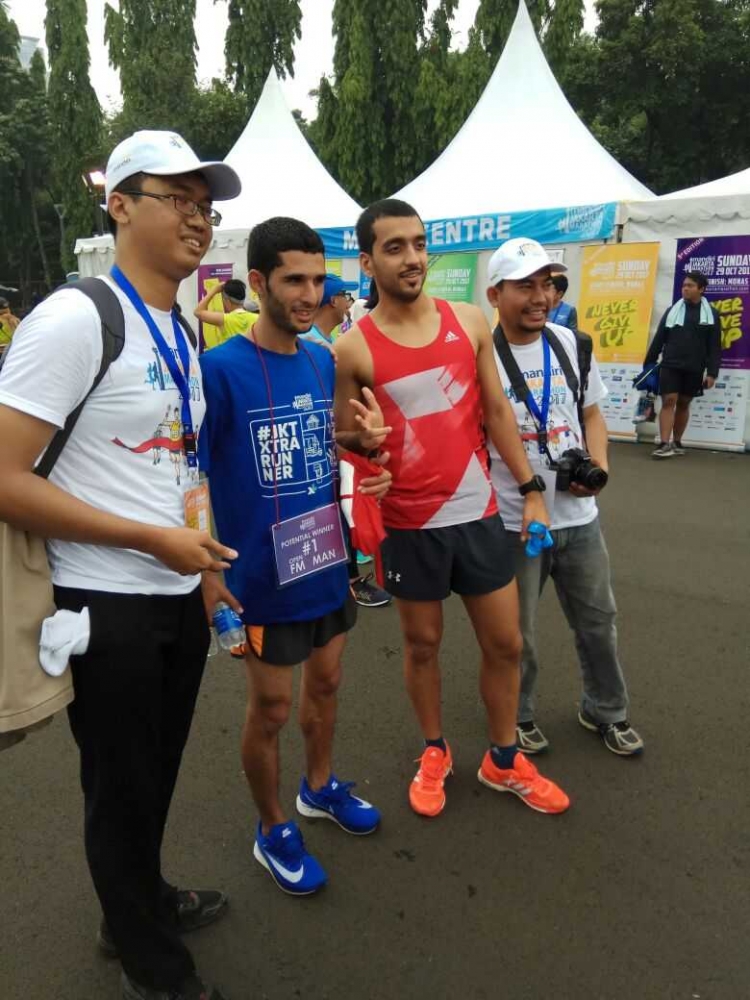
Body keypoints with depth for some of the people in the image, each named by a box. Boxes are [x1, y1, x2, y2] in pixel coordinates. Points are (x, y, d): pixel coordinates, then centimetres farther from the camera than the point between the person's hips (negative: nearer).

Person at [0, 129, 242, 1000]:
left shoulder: (182, 335, 9)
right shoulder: (74, 319, -17)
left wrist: (204, 552, 11)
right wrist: (154, 539, -20)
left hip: (180, 597, 8)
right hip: (106, 604, -7)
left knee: (157, 775, 24)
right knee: (121, 789, 13)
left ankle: (141, 902, 51)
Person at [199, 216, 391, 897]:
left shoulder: (324, 360, 2)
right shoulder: (220, 368, -17)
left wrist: (363, 445, -6)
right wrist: (209, 574, -19)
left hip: (328, 563, 6)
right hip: (262, 576, -6)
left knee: (326, 681, 21)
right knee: (271, 707, 10)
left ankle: (320, 786, 47)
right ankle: (273, 829, 35)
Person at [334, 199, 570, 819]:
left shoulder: (470, 321, 1)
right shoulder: (354, 349, -8)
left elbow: (497, 411, 6)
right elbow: (342, 440, 1)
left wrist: (531, 489, 5)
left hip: (479, 513, 3)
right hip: (410, 523, -3)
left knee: (505, 642, 12)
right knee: (422, 644, 13)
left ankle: (505, 762, 35)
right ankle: (435, 752, 39)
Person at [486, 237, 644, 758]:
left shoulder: (571, 343, 5)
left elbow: (592, 412, 14)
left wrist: (599, 467, -3)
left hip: (579, 516, 5)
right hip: (513, 524, -5)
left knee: (599, 621, 19)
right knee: (517, 634, 12)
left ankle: (606, 711, 42)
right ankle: (519, 715, 37)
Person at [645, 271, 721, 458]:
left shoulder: (711, 314, 4)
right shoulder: (672, 311, 7)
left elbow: (714, 347, 2)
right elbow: (658, 340, 8)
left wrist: (712, 372, -5)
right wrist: (648, 364, 6)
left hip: (694, 369, 0)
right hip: (669, 366, 0)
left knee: (684, 404, 7)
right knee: (668, 401, -10)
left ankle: (676, 443, 16)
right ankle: (665, 444, -14)